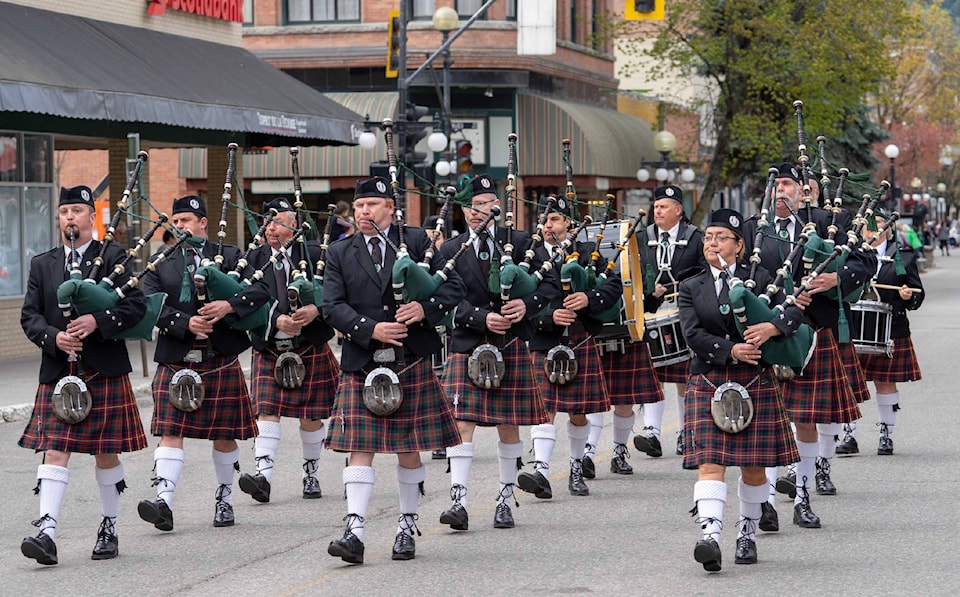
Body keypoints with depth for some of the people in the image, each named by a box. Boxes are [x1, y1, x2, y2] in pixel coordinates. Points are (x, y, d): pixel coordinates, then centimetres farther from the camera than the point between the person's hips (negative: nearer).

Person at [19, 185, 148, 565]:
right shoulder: (42, 264, 11)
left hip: (105, 372, -2)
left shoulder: (113, 257, 1)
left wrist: (97, 322, -20)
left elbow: (136, 305, -7)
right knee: (54, 449, -8)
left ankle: (109, 529, 18)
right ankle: (46, 533, -16)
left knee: (106, 452, 6)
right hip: (58, 373, 2)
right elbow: (29, 315, 7)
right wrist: (54, 337, -13)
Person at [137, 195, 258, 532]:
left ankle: (224, 500, 23)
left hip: (221, 361, 0)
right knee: (170, 431, -10)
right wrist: (186, 323, -20)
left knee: (224, 434, 8)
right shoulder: (161, 264, 9)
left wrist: (230, 305, -21)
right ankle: (163, 502, -18)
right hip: (175, 361, 0)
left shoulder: (230, 257, 6)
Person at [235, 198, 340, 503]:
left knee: (311, 415, 6)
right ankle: (263, 476, -20)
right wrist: (277, 320, -24)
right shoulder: (255, 259, 3)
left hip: (309, 348, 0)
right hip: (269, 349, 0)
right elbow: (252, 300, -8)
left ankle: (311, 475, 22)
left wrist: (315, 310, -22)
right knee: (266, 409, -12)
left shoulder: (314, 255, 0)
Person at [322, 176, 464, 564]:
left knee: (409, 448, 6)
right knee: (360, 446, -7)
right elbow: (332, 306, -1)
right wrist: (370, 329, -16)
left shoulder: (416, 241, 5)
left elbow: (453, 286, 3)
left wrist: (425, 308, -15)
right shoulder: (340, 253, 7)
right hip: (361, 364, 0)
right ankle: (354, 532, -12)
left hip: (411, 362, 0)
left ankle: (407, 527, 18)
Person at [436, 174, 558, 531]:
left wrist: (527, 306, -15)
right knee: (462, 422, -10)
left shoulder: (520, 242, 5)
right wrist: (482, 319, -18)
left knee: (509, 425, 6)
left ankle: (506, 501, 17)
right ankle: (458, 502, -14)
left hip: (512, 345, 0)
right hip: (467, 346, 0)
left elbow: (551, 283, 3)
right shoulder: (451, 251, 5)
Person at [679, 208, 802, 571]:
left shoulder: (760, 279, 6)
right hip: (708, 383, 0)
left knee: (753, 465, 6)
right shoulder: (692, 288, 9)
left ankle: (747, 534, 21)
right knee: (710, 461, -13)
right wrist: (730, 350, -17)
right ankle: (710, 536, -25)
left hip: (755, 383, 0)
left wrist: (772, 327, -22)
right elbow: (693, 334, -4)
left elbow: (795, 311, -3)